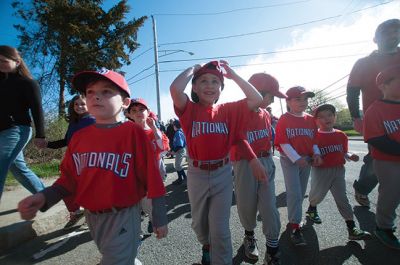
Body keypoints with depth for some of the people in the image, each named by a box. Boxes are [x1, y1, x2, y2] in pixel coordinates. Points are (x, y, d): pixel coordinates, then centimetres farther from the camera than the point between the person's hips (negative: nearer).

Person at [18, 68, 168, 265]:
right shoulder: (79, 136, -1)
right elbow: (69, 178, 6)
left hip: (123, 215, -6)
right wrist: (44, 197, -13)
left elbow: (151, 178, -16)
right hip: (91, 215, 7)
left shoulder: (133, 133, -17)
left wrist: (160, 219, -11)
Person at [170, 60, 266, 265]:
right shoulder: (189, 110, -9)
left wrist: (232, 74, -5)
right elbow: (175, 89, -28)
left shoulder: (227, 110, -2)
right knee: (198, 222, 24)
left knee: (220, 228, 8)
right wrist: (192, 69, -9)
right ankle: (207, 246, 57)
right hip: (196, 174, 1)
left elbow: (256, 99, -8)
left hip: (223, 173, 0)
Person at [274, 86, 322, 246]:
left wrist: (316, 154, -5)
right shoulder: (284, 119, -10)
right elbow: (283, 142, -15)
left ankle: (293, 220, 34)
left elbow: (313, 140, 12)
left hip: (307, 159, 6)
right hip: (289, 160, -6)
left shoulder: (310, 120, 8)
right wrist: (296, 158, -21)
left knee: (301, 193, 15)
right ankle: (295, 228, 6)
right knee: (294, 193, -7)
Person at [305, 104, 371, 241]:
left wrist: (350, 156, -6)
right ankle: (312, 208, 42)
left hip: (338, 170, 4)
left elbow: (344, 152, 13)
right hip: (321, 171, -4)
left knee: (342, 198, 9)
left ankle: (352, 228, 17)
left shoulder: (341, 135, 4)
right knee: (318, 194, 9)